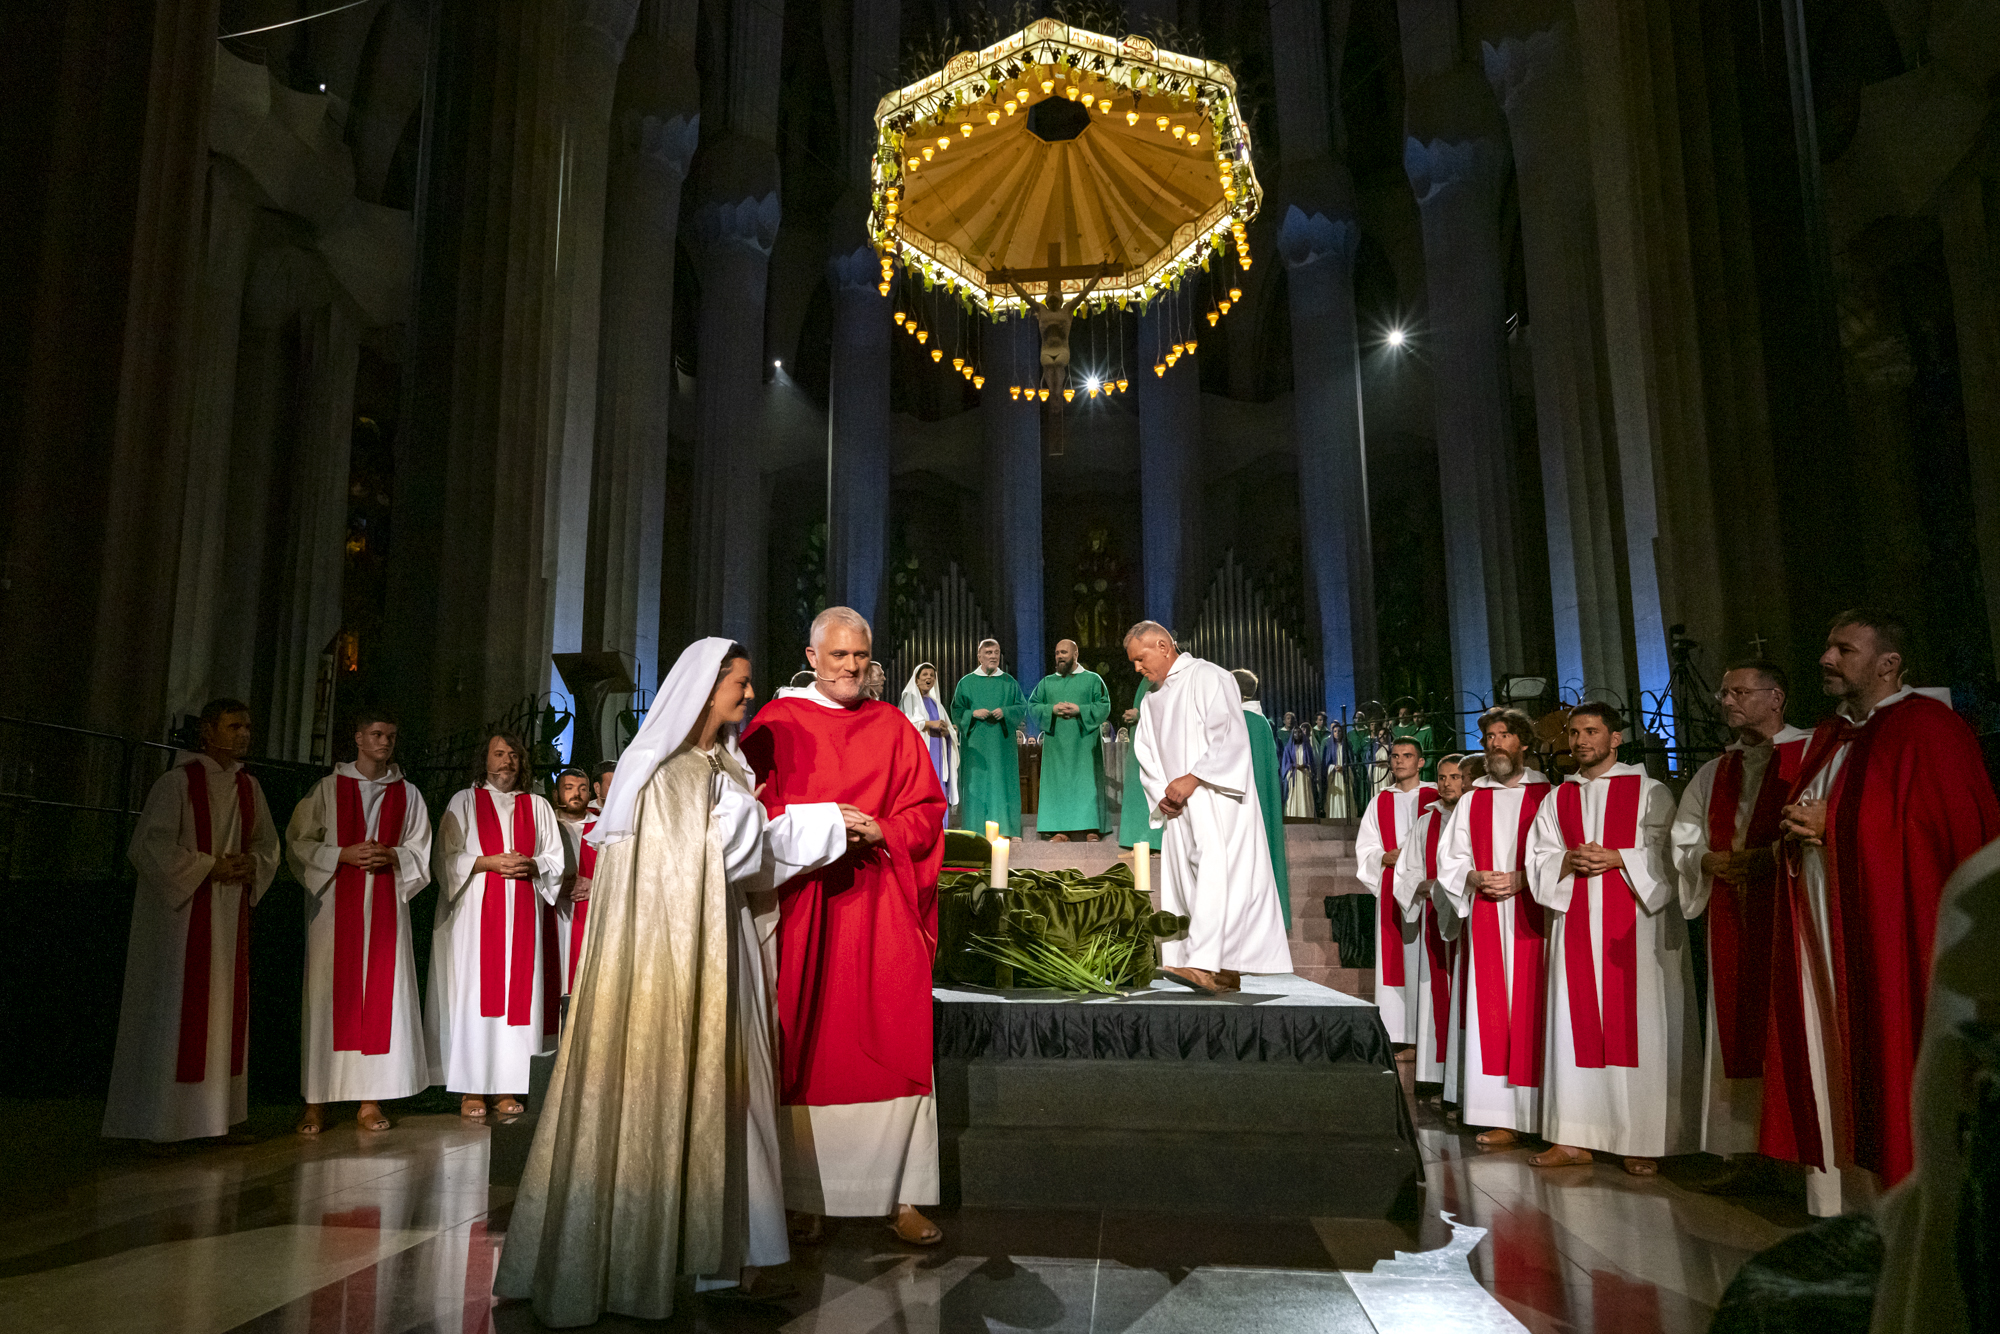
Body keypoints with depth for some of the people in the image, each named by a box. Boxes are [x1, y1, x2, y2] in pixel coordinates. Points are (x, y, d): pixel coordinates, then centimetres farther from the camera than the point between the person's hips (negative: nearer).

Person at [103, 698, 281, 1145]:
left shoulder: (249, 788, 11)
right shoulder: (178, 781, -8)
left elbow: (267, 843, 19)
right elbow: (149, 843, -14)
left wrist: (252, 866, -2)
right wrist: (209, 867, -17)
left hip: (229, 916, 6)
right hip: (181, 912, -6)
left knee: (223, 1008, 8)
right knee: (176, 1007, -3)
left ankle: (215, 1114, 17)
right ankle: (160, 1120, 6)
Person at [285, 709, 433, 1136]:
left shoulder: (407, 793, 12)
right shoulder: (328, 788, 6)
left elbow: (419, 849, 11)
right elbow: (298, 842, 2)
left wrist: (391, 855, -8)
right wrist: (342, 854, -12)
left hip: (385, 903, 2)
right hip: (335, 902, -2)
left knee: (382, 994, -2)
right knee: (329, 994, -4)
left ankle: (370, 1100, 4)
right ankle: (316, 1101, 4)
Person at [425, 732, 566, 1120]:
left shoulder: (537, 807, 16)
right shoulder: (464, 802, 10)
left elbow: (555, 860, 13)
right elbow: (445, 857, 1)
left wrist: (530, 865, -7)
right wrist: (489, 862, -11)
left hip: (521, 912, 2)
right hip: (476, 912, -2)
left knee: (518, 994, -3)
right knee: (475, 994, -8)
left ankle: (508, 1087, 1)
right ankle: (472, 1090, -3)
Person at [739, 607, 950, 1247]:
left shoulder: (893, 726, 12)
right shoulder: (776, 724, 6)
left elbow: (927, 809, 10)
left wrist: (881, 830, -9)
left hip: (881, 907, 2)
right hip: (801, 901, -1)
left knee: (893, 1046, -1)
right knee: (804, 1048, 1)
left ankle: (899, 1195, 7)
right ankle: (804, 1195, 11)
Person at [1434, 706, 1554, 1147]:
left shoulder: (1546, 794, 6)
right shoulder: (1472, 800, 16)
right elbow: (1449, 858, 14)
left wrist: (1522, 879, -13)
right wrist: (1476, 877, -4)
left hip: (1533, 914, -2)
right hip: (1485, 919, 3)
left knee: (1533, 1010, -4)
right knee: (1491, 1014, -2)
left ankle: (1541, 1114, 3)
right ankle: (1502, 1118, 0)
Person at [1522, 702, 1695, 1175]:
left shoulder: (1650, 792, 5)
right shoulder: (1557, 800, 17)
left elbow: (1667, 854, -4)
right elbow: (1539, 860, 11)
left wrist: (1616, 859, -16)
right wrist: (1568, 861, -8)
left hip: (1636, 925, -4)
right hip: (1575, 924, 4)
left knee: (1637, 1026, -5)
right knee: (1575, 1026, 2)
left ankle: (1643, 1141, 3)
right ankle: (1575, 1139, 7)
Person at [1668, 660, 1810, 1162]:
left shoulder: (1812, 754, 1)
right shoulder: (1713, 774, 19)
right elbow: (1683, 840, 18)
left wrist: (1770, 857, -18)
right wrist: (1710, 861, -2)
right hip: (1731, 918, 5)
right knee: (1737, 1031, 5)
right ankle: (1742, 1148, 10)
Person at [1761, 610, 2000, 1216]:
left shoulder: (1928, 727, -7)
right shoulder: (1827, 738, 17)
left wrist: (1833, 828, -15)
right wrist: (1797, 833, -1)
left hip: (1890, 936, -7)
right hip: (1822, 937, 7)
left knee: (1887, 1071, -3)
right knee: (1830, 1074, 9)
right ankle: (1835, 1206, 17)